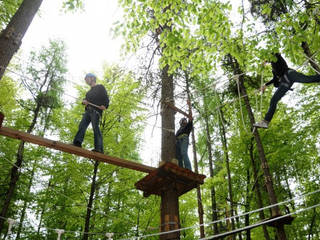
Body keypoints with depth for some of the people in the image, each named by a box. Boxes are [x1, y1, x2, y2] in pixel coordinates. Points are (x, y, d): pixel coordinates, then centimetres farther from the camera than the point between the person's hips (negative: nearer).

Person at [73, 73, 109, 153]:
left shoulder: (100, 87, 13)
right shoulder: (90, 91, 36)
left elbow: (106, 97, 1)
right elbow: (86, 99, 31)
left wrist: (105, 105, -20)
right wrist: (84, 101, 5)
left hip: (96, 110, -7)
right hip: (88, 110, 7)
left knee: (95, 127, -18)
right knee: (82, 125, -13)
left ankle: (99, 148, -24)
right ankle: (77, 143, -27)